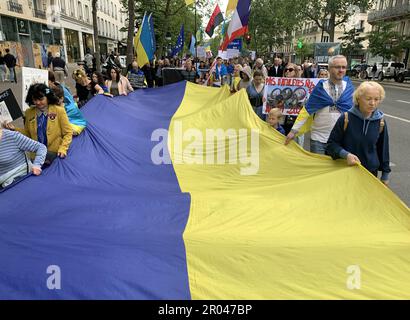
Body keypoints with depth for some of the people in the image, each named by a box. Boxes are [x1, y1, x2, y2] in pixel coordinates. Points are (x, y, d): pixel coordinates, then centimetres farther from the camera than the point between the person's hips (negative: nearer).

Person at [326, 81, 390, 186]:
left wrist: (385, 174, 11)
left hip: (371, 172, 3)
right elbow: (331, 143, -8)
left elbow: (383, 148, 7)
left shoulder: (380, 121, -4)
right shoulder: (346, 118, -14)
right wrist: (346, 154, -25)